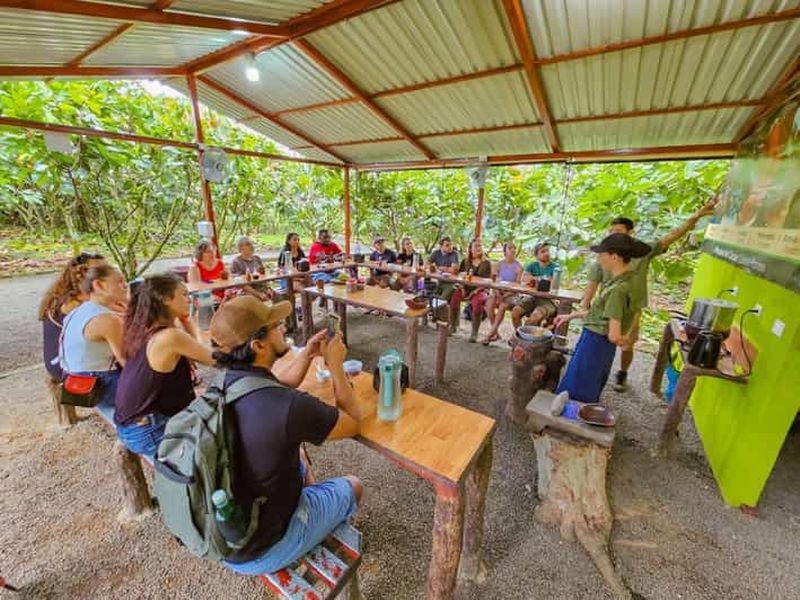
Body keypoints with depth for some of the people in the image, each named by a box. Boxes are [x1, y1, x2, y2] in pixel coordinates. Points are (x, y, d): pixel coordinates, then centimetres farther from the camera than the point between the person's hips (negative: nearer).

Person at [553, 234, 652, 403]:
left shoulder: (619, 289, -26)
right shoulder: (622, 280, 3)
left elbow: (614, 336, -24)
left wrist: (624, 340, -2)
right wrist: (571, 316, 17)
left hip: (594, 344, -9)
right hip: (595, 342, 9)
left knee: (577, 395, 7)